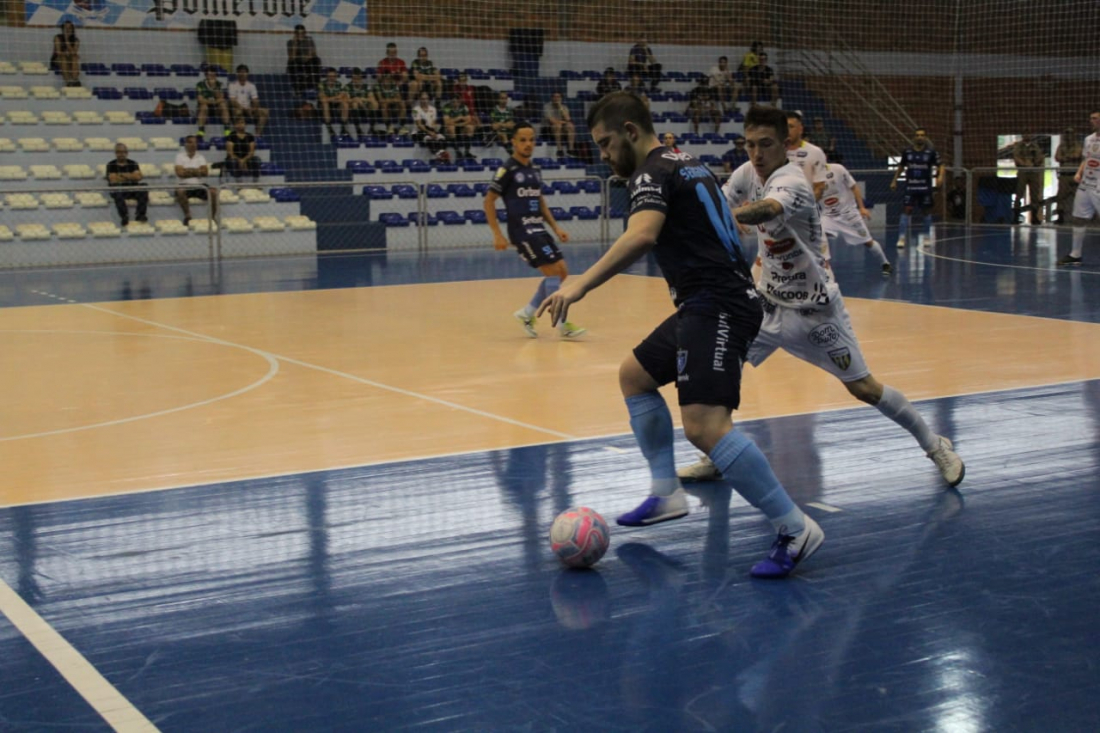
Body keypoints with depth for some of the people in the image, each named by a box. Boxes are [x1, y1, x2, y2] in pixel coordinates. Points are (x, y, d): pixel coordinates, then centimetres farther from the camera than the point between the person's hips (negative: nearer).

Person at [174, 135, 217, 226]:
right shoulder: (180, 156, 5)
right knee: (180, 192, -38)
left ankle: (212, 217, -15)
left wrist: (189, 170, -8)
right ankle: (187, 215, -23)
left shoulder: (200, 157, 13)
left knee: (214, 191, -26)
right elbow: (180, 173, -9)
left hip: (199, 186, 3)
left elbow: (205, 172, -2)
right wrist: (197, 171, -4)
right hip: (185, 186, -2)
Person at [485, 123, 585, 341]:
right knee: (552, 271, -13)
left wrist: (556, 228, 13)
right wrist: (497, 235, -14)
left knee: (561, 271, 6)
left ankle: (527, 313, 17)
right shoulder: (507, 169, -9)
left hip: (539, 229, 8)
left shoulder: (534, 170, 13)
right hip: (522, 231, -8)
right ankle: (561, 324, -9)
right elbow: (489, 201, -9)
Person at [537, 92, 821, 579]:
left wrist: (582, 284, -37)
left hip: (716, 306, -11)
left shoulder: (652, 172, -10)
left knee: (703, 425, -23)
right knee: (635, 375, 23)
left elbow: (642, 235, -30)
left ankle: (795, 530, -18)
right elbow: (721, 225, 30)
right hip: (709, 305, 11)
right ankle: (666, 493, 24)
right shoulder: (686, 164, 20)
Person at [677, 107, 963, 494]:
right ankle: (716, 458, 11)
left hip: (814, 307, -6)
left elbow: (766, 209, -49)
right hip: (770, 300, 7)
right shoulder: (748, 174, -4)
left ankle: (935, 445, 18)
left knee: (863, 387, -1)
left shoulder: (791, 183, -28)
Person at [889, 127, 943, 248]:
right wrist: (894, 181, 14)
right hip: (910, 187, 0)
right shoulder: (907, 152, 3)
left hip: (926, 188, 0)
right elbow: (901, 167, 16)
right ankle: (901, 238, -9)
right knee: (906, 210, -9)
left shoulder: (931, 152, -2)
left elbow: (940, 166, 0)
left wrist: (940, 176, -19)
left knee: (927, 211, 8)